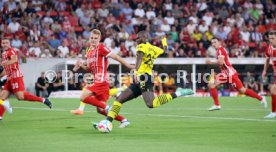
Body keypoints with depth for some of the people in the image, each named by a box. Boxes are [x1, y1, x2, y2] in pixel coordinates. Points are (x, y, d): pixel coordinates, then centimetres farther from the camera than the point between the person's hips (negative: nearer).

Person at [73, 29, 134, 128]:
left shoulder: (101, 48, -6)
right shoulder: (89, 51, 19)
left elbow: (115, 57, -10)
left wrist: (129, 66, -14)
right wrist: (82, 66, 7)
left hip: (101, 81, -8)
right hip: (97, 82, 8)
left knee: (83, 97, -16)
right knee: (101, 110, 7)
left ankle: (106, 107, -12)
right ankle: (123, 120, 14)